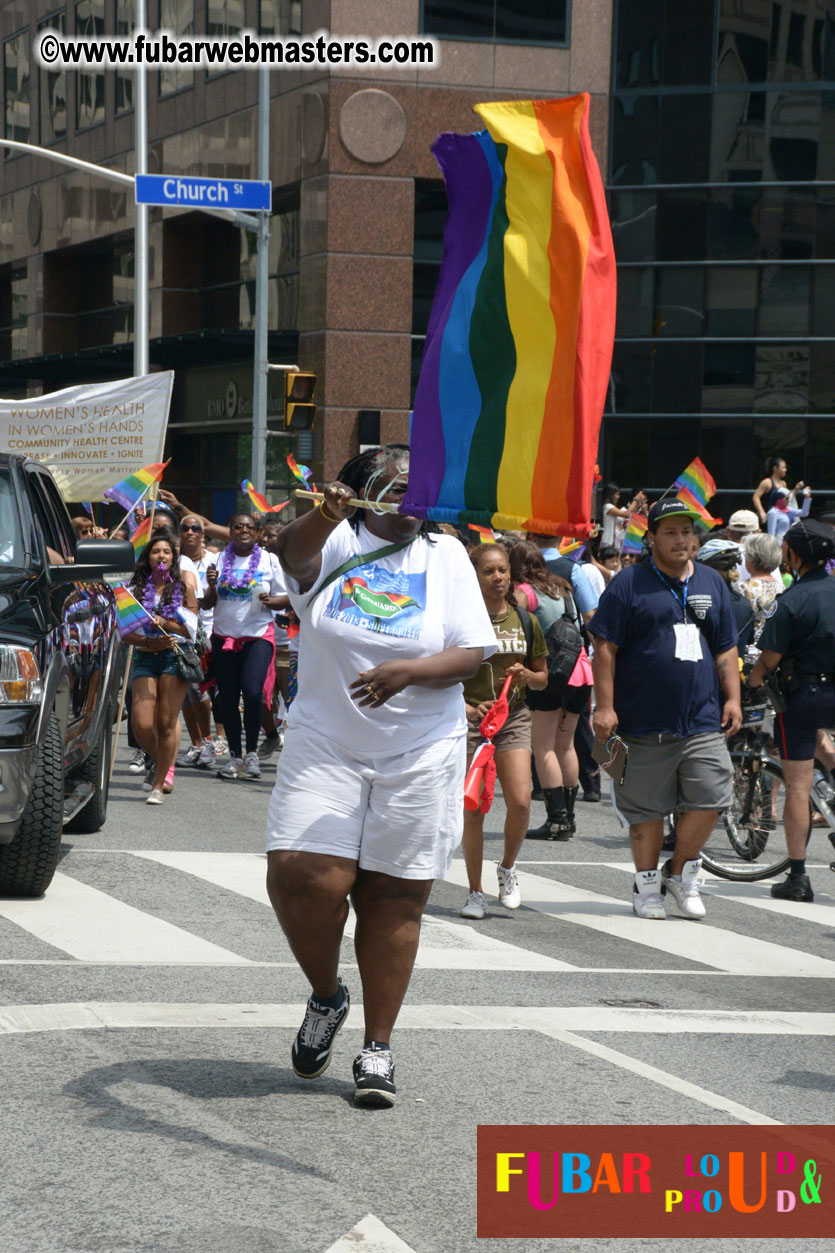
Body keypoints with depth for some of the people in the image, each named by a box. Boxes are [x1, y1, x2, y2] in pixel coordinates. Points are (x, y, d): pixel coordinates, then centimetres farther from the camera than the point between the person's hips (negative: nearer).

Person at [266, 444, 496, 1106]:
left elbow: (472, 654, 0)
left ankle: (378, 1048, 13)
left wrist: (409, 670, -19)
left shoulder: (445, 555, 7)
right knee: (304, 877, -13)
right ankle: (326, 996, 16)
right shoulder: (336, 543, 3)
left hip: (420, 755, 1)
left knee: (395, 897, 2)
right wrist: (323, 515, -42)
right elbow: (294, 554, -21)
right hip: (324, 746, -1)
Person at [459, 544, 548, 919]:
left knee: (520, 802, -12)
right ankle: (475, 892, 12)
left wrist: (527, 676, -6)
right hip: (470, 718, -2)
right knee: (473, 810, -2)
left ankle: (508, 867, 16)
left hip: (514, 717, 3)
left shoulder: (525, 620, 8)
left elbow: (543, 678, 16)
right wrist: (467, 709, -20)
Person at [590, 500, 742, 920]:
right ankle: (647, 884, 19)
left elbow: (726, 648, 19)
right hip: (644, 723, -3)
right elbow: (605, 647, -3)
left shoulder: (711, 582, 14)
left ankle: (681, 871, 15)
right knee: (647, 807, 3)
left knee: (710, 797, -5)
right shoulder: (629, 583, -1)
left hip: (703, 721, 4)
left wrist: (732, 698, 9)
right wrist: (605, 707, -9)